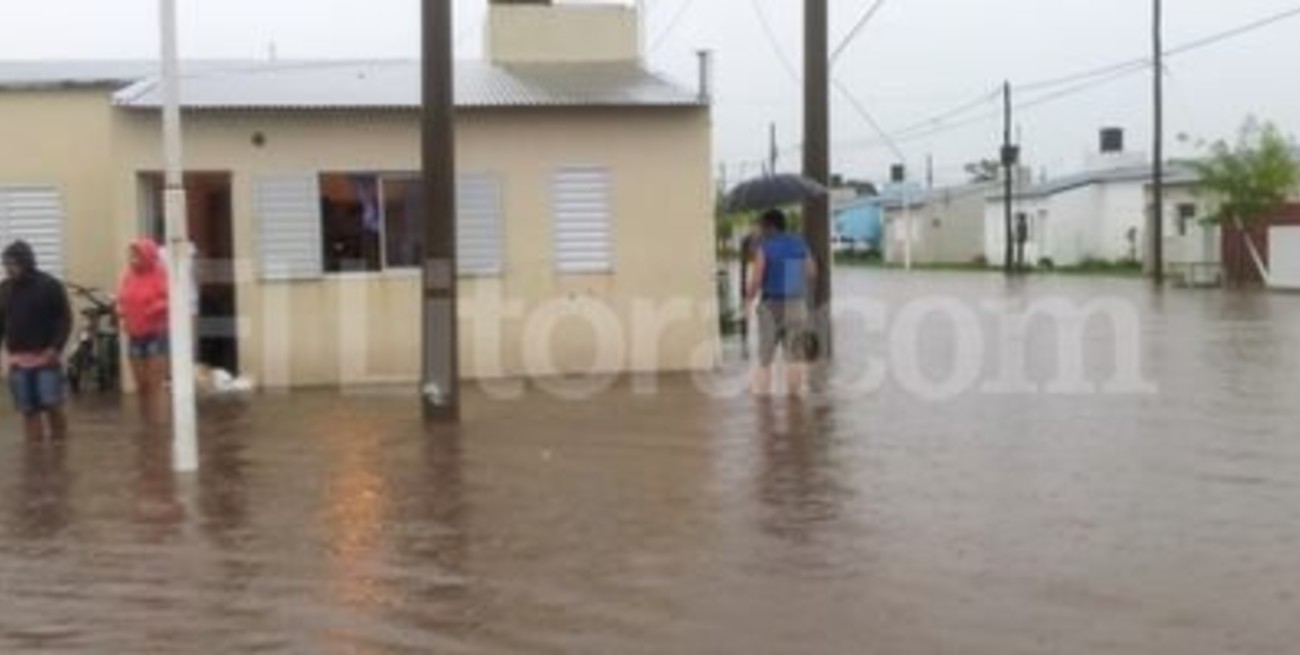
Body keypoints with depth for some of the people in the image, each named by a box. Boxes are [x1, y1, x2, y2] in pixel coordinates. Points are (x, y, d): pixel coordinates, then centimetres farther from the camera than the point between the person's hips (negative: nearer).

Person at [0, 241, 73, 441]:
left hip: (46, 358, -4)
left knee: (52, 406, -5)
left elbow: (65, 319, -5)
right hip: (18, 361, 4)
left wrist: (56, 348, -15)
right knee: (28, 410, 4)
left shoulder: (49, 285, -5)